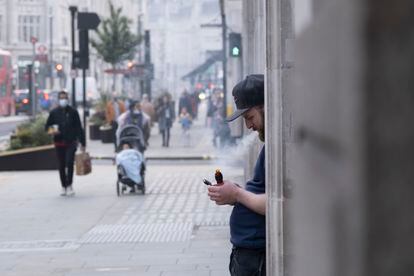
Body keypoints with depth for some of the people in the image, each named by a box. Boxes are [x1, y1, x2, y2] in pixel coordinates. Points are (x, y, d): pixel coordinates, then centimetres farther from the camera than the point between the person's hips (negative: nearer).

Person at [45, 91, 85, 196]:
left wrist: (82, 143, 1)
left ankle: (69, 185, -9)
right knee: (61, 166, 6)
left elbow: (79, 127, 4)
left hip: (71, 142, -2)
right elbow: (47, 126, 13)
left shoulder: (73, 112, 3)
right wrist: (51, 130, -12)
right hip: (59, 143, 2)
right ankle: (64, 187, 17)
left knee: (69, 163, -17)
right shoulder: (54, 112, 6)